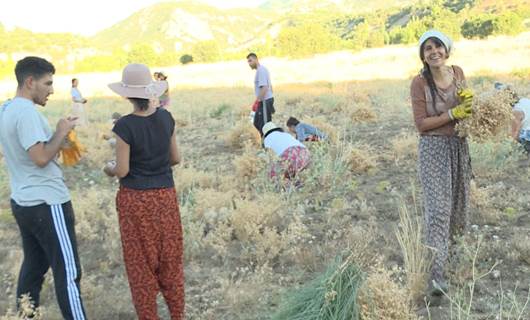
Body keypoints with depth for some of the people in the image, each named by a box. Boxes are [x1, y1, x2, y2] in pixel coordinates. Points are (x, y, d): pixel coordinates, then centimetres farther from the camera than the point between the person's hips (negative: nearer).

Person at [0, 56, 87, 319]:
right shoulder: (26, 111, -19)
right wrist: (61, 132, -12)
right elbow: (41, 158, -24)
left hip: (23, 202, 10)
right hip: (46, 204, -10)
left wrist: (58, 137, 11)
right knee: (68, 272, -4)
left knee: (33, 267, 18)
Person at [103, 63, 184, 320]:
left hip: (135, 200, -4)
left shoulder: (124, 126, -17)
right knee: (170, 258, 16)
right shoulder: (166, 118, -4)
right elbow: (175, 158, 4)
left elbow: (122, 171, -13)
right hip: (165, 195, 4)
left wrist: (110, 168, 9)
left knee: (141, 262, 10)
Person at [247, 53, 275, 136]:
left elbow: (264, 88, -25)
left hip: (264, 101, -11)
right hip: (265, 101, 11)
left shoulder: (261, 70, -16)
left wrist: (257, 102, -24)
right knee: (257, 123, 17)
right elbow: (269, 86, 23)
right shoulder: (262, 69, 17)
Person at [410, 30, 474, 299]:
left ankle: (450, 237, 47)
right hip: (433, 148, -6)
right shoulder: (419, 83, -12)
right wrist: (453, 114, -22)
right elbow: (421, 124, -15)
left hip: (459, 145, 6)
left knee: (458, 200, 18)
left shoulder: (458, 73, 3)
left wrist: (469, 106, -6)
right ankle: (436, 273, -15)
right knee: (438, 208, -13)